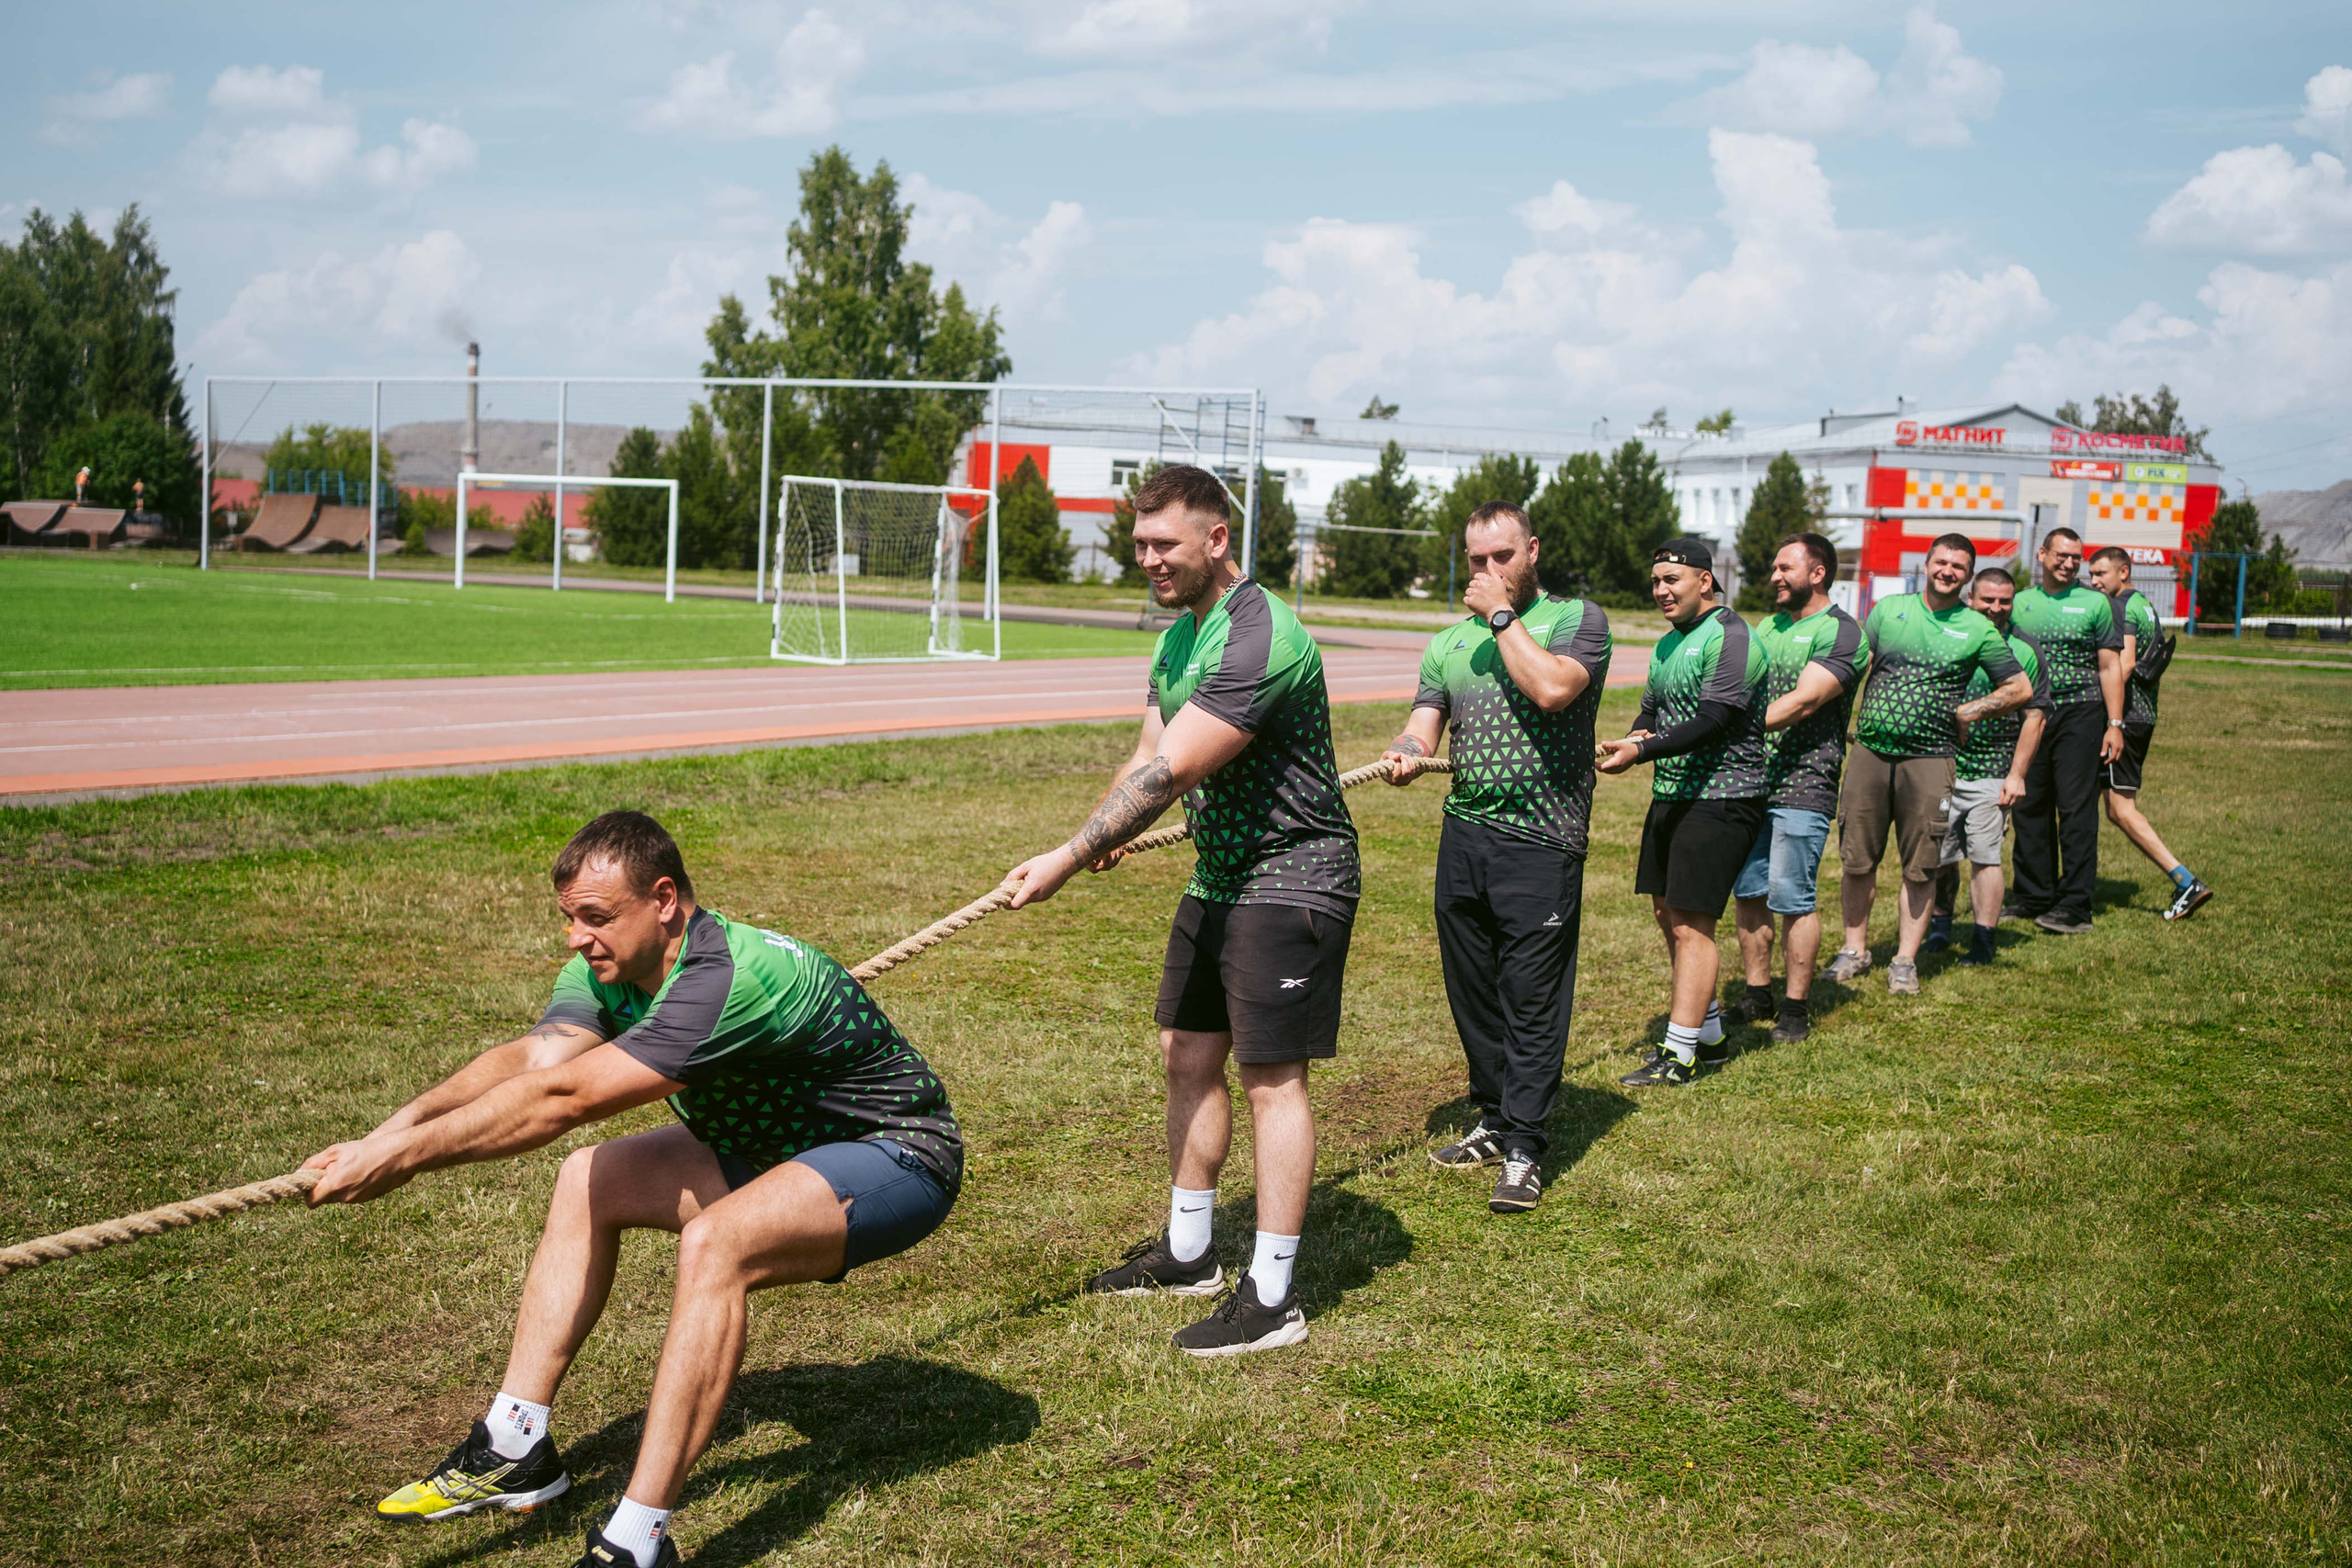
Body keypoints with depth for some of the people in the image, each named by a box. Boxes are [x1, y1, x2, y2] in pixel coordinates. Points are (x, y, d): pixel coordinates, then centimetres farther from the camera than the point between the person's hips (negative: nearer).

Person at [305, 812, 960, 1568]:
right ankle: (515, 1450, 8)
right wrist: (396, 1128, -35)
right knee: (588, 1181, 5)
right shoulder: (609, 968, -5)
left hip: (899, 1154, -9)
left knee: (714, 1242, -33)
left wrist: (405, 1154, -34)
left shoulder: (729, 980, -33)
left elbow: (563, 1099, -36)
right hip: (784, 1143, 9)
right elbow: (531, 1058, -20)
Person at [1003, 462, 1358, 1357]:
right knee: (1188, 1057, 14)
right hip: (1217, 879, 10)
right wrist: (1106, 835, -15)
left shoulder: (1262, 639, -23)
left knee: (1272, 1080, -6)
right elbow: (1149, 759, 6)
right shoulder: (1178, 637, 10)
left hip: (1289, 880, -10)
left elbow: (1171, 773, -28)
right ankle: (1188, 1253, 29)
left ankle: (1272, 1298, 3)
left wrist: (1069, 859, -27)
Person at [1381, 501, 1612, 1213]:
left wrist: (1503, 615, -11)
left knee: (1531, 1000, -4)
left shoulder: (1576, 618, 0)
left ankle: (1524, 1150, 3)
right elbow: (1424, 723, 6)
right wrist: (1405, 751, -17)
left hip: (1541, 842, -6)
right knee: (1472, 992, 12)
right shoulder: (1450, 642, 16)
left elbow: (1552, 689, -19)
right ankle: (1494, 1121, 27)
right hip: (1463, 835, 6)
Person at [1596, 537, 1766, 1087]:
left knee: (1691, 923, -10)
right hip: (1671, 795, 9)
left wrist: (1643, 752, -30)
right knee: (1669, 915, 12)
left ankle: (1681, 1053, -7)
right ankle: (1709, 1035, 23)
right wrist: (1636, 735, -5)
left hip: (1721, 799, -9)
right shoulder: (1668, 643, 16)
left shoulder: (1731, 639, -13)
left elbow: (1712, 722, -22)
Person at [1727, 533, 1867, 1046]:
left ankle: (1796, 1007, 6)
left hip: (1802, 787, -7)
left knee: (1792, 899, -4)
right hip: (1751, 782, 7)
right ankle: (1757, 995, 21)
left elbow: (1802, 703, -18)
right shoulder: (1767, 627, 18)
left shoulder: (1840, 633, -7)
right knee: (1747, 893, 9)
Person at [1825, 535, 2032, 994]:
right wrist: (1849, 721, 0)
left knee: (1920, 867, 1)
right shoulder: (1888, 610, 9)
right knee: (1857, 859, 4)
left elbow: (2021, 689, 10)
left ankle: (1905, 960, 10)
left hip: (1929, 758, -1)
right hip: (1870, 751, 1)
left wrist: (1965, 713, 2)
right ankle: (1854, 951, 17)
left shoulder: (1978, 630, 5)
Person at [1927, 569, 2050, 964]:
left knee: (1984, 856, -7)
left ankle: (1983, 941, -1)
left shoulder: (2024, 650, 2)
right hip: (1942, 765, 1)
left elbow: (2034, 716, 4)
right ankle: (1941, 922, 28)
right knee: (1938, 854, 6)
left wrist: (2017, 774, -2)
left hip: (1992, 772, -1)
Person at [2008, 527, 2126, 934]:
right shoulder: (2020, 603, 12)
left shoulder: (2094, 602, 4)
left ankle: (2075, 905, -3)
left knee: (2076, 809, -6)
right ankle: (2033, 897, 17)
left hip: (2080, 713, -3)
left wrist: (2114, 724, -5)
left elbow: (2109, 667, 2)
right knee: (2030, 807, 6)